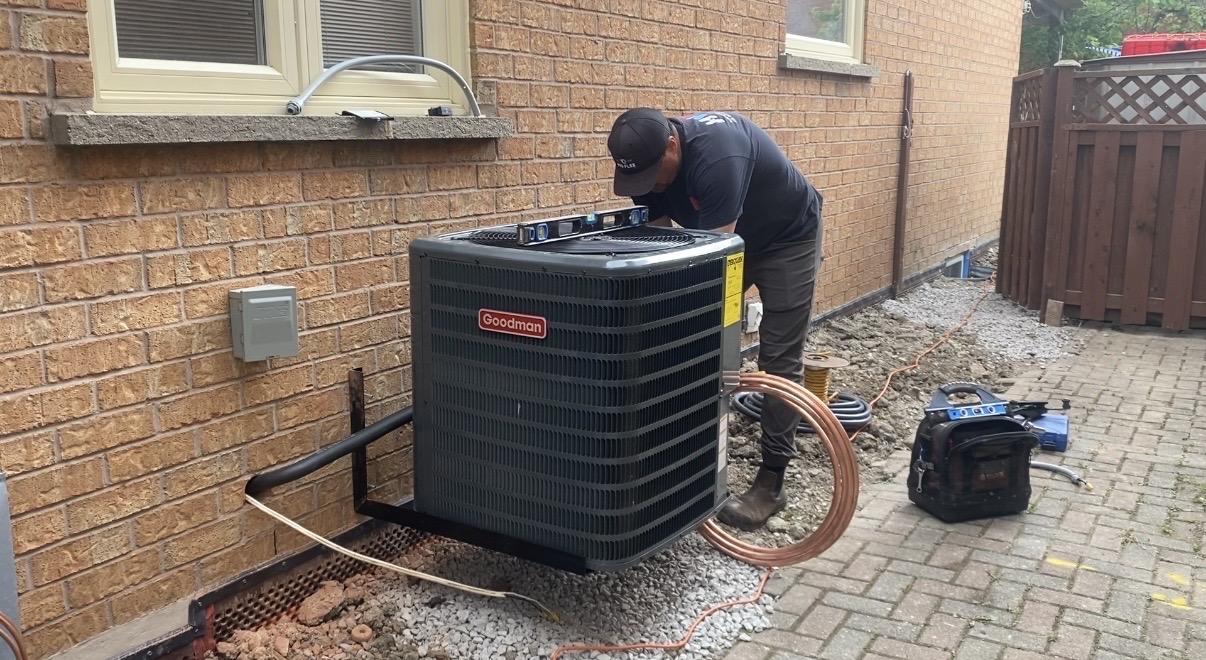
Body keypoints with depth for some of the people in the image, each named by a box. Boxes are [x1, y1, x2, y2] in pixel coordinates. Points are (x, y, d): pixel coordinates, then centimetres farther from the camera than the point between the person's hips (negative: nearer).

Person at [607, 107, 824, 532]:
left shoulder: (717, 154, -39)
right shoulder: (649, 164, -16)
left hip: (788, 238, -7)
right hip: (732, 239, 7)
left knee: (778, 359, -8)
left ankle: (772, 481, -2)